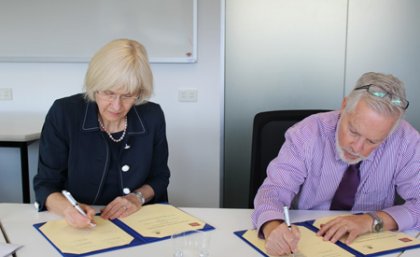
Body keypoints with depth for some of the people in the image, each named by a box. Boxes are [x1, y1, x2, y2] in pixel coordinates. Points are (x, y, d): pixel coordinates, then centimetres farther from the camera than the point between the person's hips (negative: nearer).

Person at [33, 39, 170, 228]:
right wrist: (67, 208, -28)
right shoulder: (64, 113, -13)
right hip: (77, 228, 0)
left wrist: (138, 197, -11)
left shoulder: (152, 116, -6)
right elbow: (45, 184, -8)